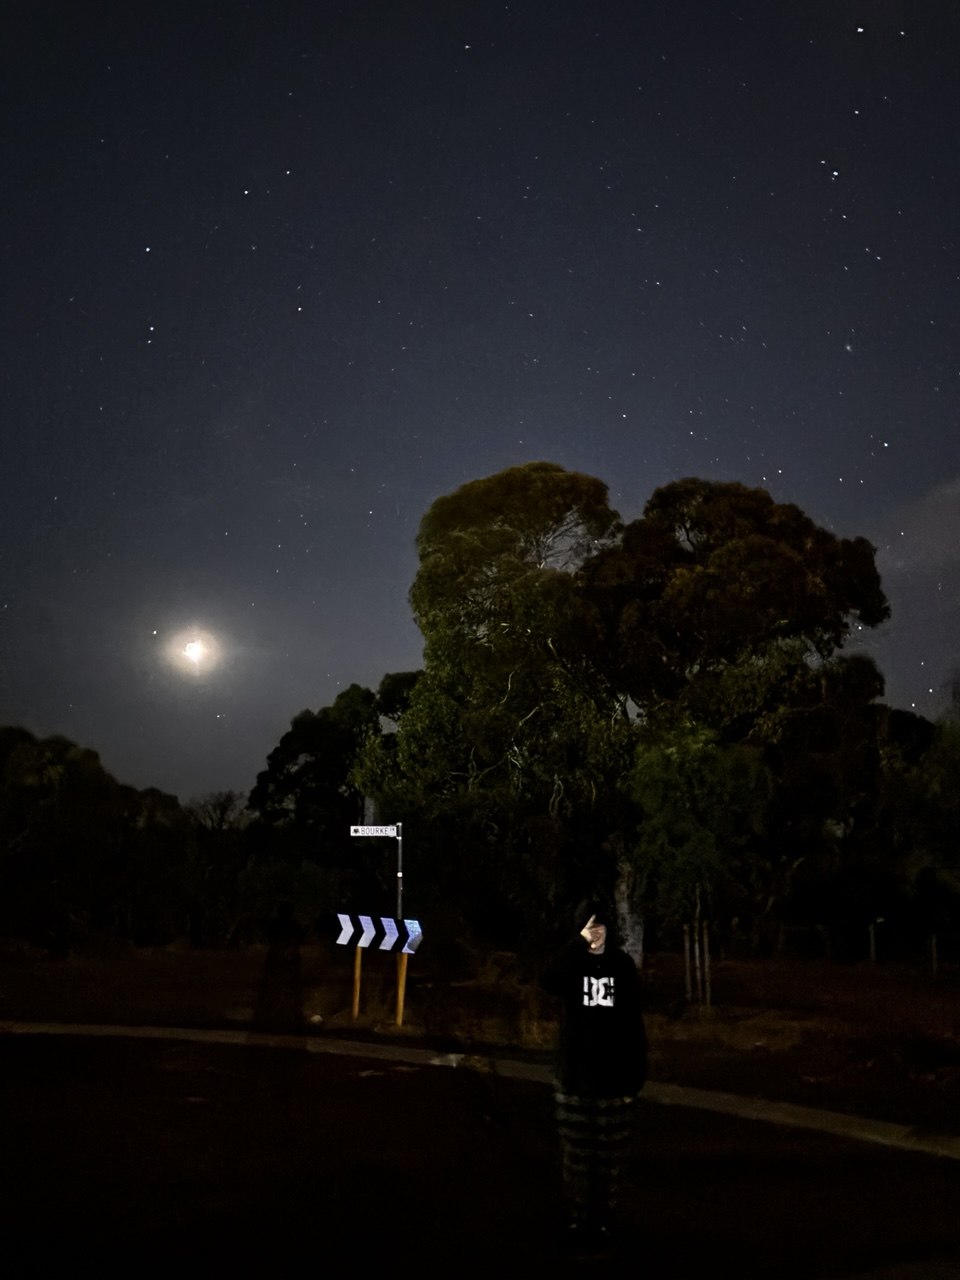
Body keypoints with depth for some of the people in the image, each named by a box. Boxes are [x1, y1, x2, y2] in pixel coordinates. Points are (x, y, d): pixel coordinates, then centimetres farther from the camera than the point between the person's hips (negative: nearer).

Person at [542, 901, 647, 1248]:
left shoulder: (623, 966, -1)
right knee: (576, 1155, 6)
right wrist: (581, 943, -27)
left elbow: (634, 1023, 1)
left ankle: (601, 1218, 19)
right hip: (575, 1076, 0)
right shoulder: (572, 964, -1)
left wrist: (635, 1075, -2)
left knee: (609, 1155, 7)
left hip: (613, 1077, 0)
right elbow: (550, 983, -25)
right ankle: (576, 1218, 18)